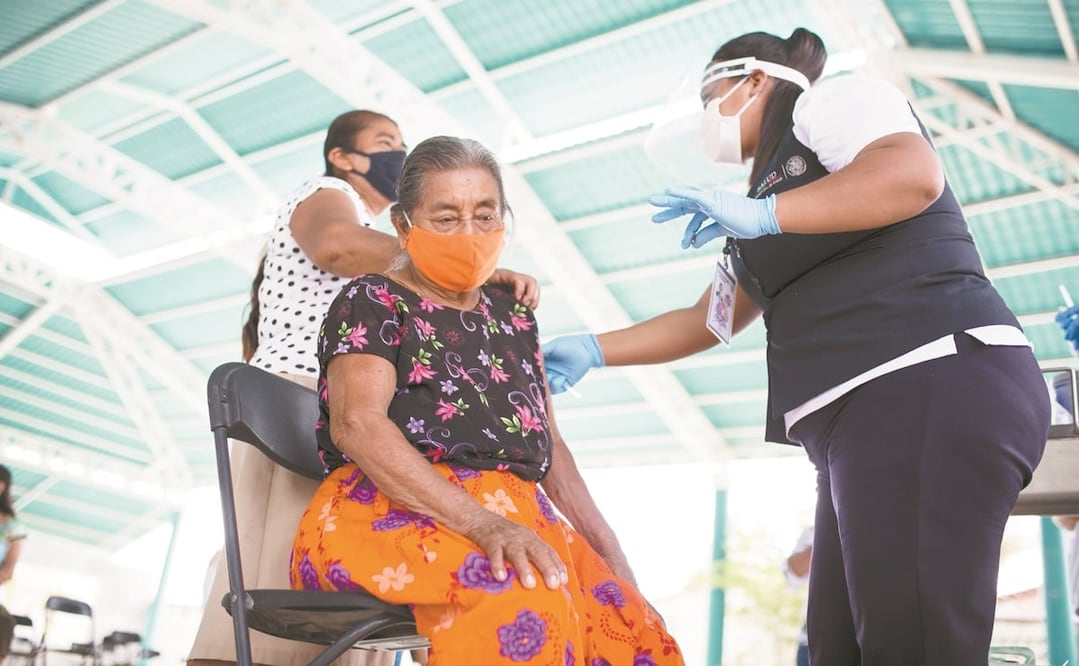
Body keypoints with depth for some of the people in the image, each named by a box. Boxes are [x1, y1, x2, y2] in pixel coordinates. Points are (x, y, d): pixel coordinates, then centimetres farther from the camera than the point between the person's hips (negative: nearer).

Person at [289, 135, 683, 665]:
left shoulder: (511, 314, 21)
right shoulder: (372, 302, 3)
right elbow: (357, 423, -15)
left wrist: (609, 550, 8)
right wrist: (481, 522, -28)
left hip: (518, 518, 6)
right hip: (390, 512, -5)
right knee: (519, 597, -36)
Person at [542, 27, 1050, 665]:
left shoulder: (834, 99, 7)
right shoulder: (755, 236, 31)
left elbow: (914, 173, -14)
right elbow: (706, 320, 34)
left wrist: (762, 212, -16)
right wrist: (591, 351, 30)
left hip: (934, 381, -9)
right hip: (858, 419, 10)